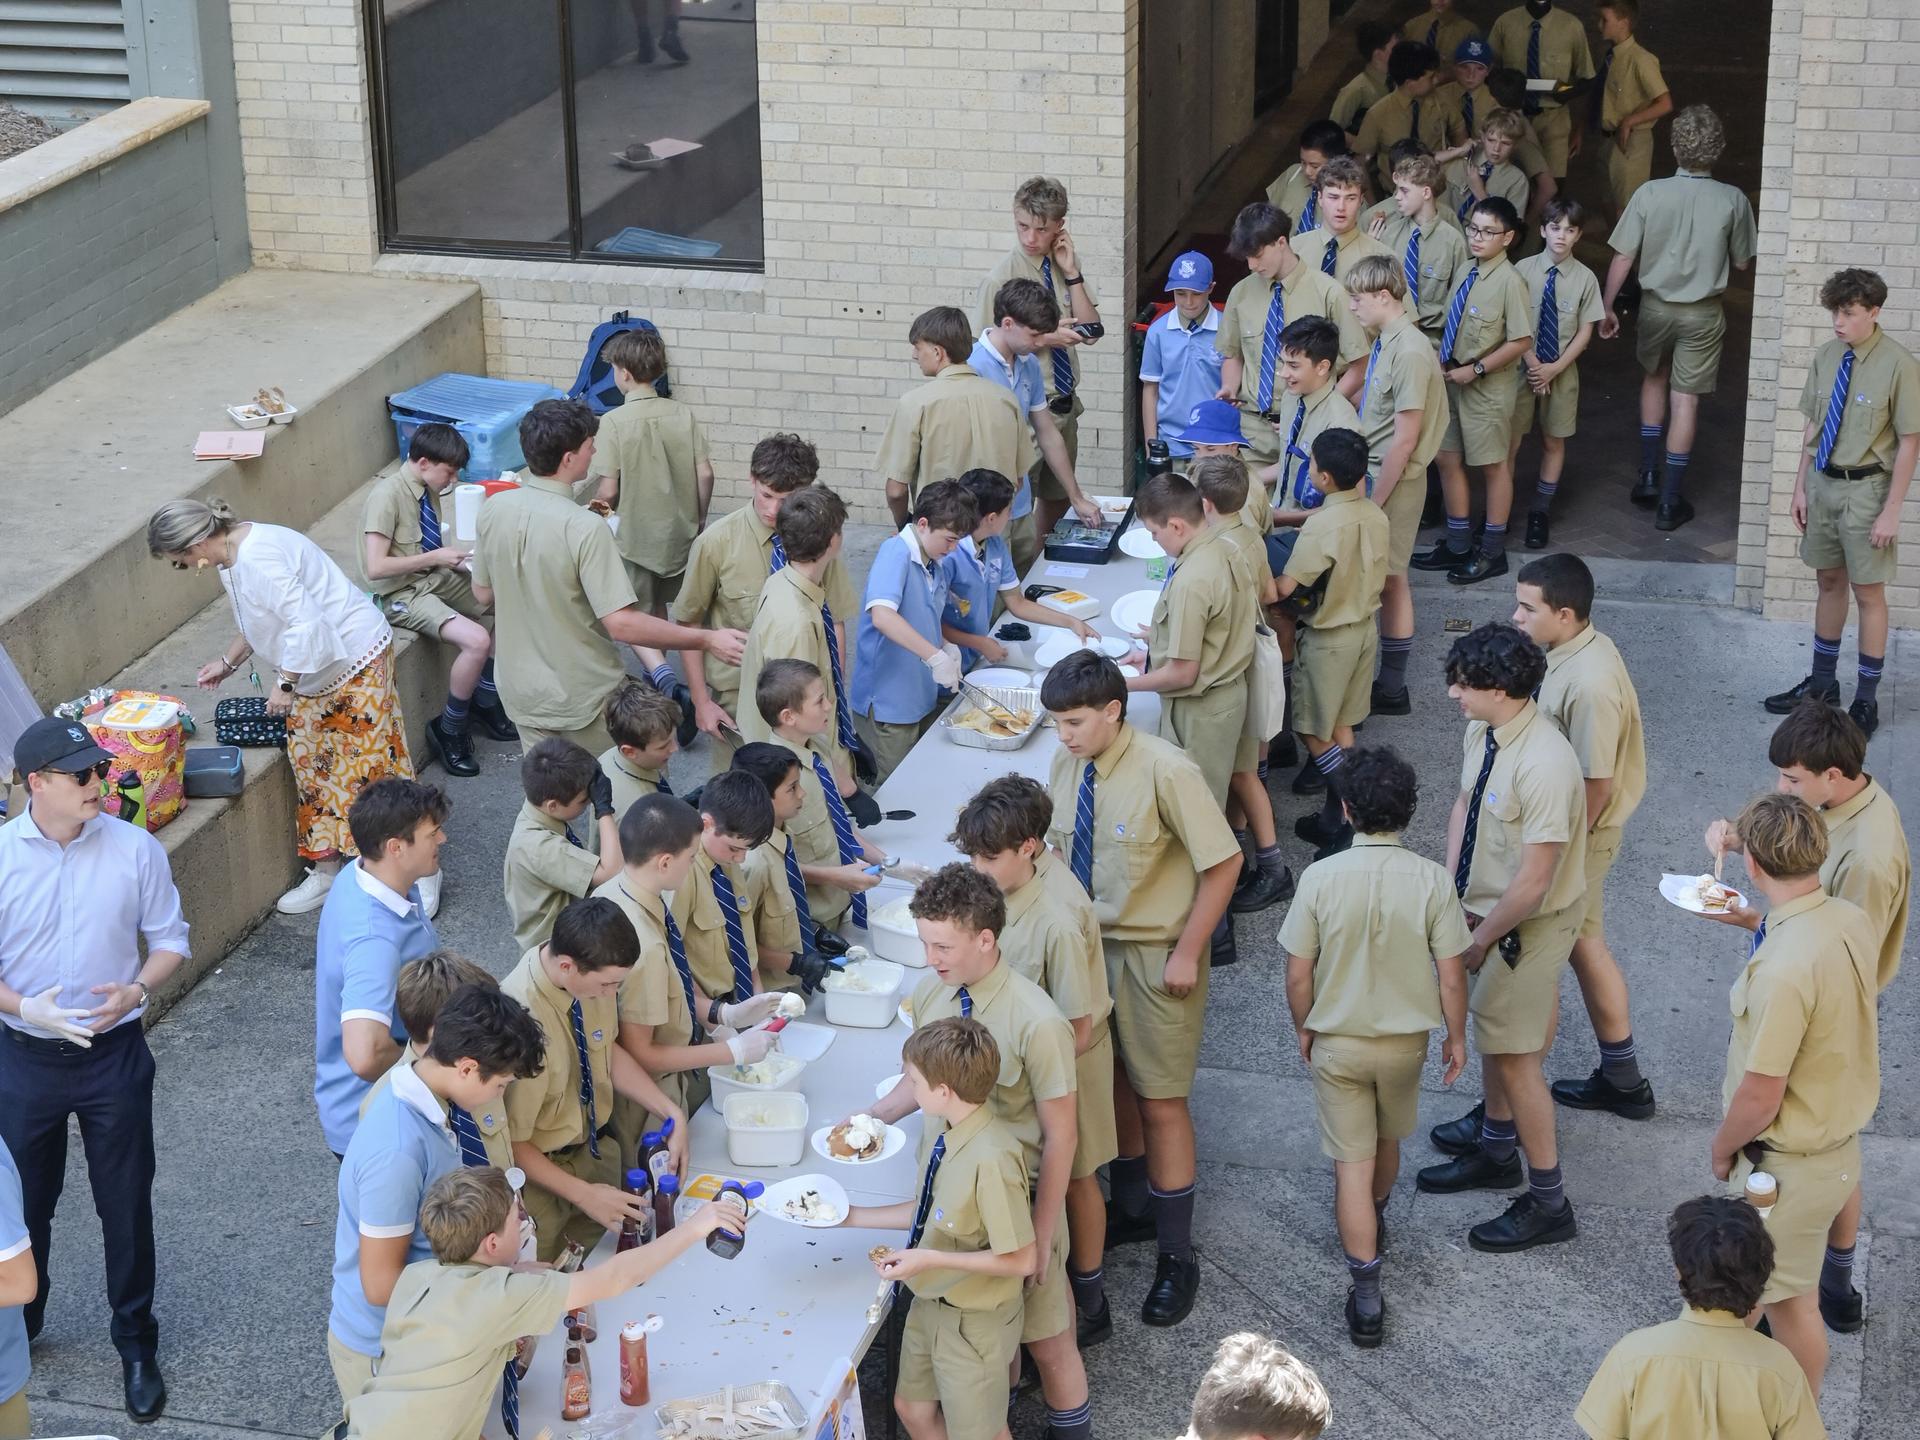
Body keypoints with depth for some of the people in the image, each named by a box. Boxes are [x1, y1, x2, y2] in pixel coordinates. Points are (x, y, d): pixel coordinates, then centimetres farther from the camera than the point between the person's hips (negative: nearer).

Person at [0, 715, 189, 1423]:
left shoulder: (135, 849, -11)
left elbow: (169, 941, 0)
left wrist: (136, 989, -19)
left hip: (114, 1053, 0)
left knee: (126, 1206, 9)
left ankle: (136, 1346, 27)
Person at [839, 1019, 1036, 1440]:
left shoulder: (991, 1159, -35)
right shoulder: (949, 1130, -10)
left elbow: (1021, 1260, -28)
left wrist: (929, 1259, -27)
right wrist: (854, 1217, 5)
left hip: (972, 1322, -8)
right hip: (931, 1304, 8)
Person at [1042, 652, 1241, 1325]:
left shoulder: (1166, 773, -25)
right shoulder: (1066, 764, -5)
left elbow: (1222, 862, -18)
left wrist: (1187, 953, -17)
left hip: (1157, 954, -6)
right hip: (1089, 942, 6)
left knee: (1161, 1101, 3)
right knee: (1112, 1080, 21)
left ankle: (1176, 1257, 17)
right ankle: (1132, 1207, 43)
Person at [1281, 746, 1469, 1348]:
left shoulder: (1321, 877, -20)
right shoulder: (1432, 880, -18)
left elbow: (1298, 974, -12)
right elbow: (1451, 976, -11)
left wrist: (1305, 1028, 7)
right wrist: (1456, 1035, 6)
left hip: (1337, 1042, -2)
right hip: (1405, 1039, 2)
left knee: (1353, 1163, 6)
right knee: (1387, 1140, 28)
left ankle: (1367, 1298, 4)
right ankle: (1375, 1218, 56)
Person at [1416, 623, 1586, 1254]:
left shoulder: (1544, 765, -33)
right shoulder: (1482, 731, -6)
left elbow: (1533, 882, -29)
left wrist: (1481, 940, -17)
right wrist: (1450, 890, 0)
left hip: (1530, 921, -9)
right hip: (1486, 905, 9)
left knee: (1513, 1052, 0)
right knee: (1491, 1026, 24)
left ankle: (1548, 1202, 14)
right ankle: (1496, 1146, 46)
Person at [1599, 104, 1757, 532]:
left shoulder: (1650, 194, -15)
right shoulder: (1733, 200, -15)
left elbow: (1623, 257, -10)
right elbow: (1741, 263, -3)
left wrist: (1607, 306, 2)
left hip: (1656, 305, 1)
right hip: (1703, 313, -1)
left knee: (1654, 379, 26)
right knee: (1685, 401, 6)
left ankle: (1648, 475, 25)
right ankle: (1669, 501, 10)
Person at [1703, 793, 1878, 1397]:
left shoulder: (1782, 969, -35)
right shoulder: (1853, 921, -8)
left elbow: (1760, 1099, -25)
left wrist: (1721, 1148, -8)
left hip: (1788, 1163, -8)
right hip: (1841, 1139, 8)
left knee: (1791, 1299, 12)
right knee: (1796, 1284, 27)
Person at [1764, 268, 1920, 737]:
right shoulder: (1826, 356, -1)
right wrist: (1801, 486, 9)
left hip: (1864, 488, -6)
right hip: (1822, 482, 6)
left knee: (1868, 592, 6)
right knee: (1828, 582, 20)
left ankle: (1866, 700, 18)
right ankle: (1822, 683, 35)